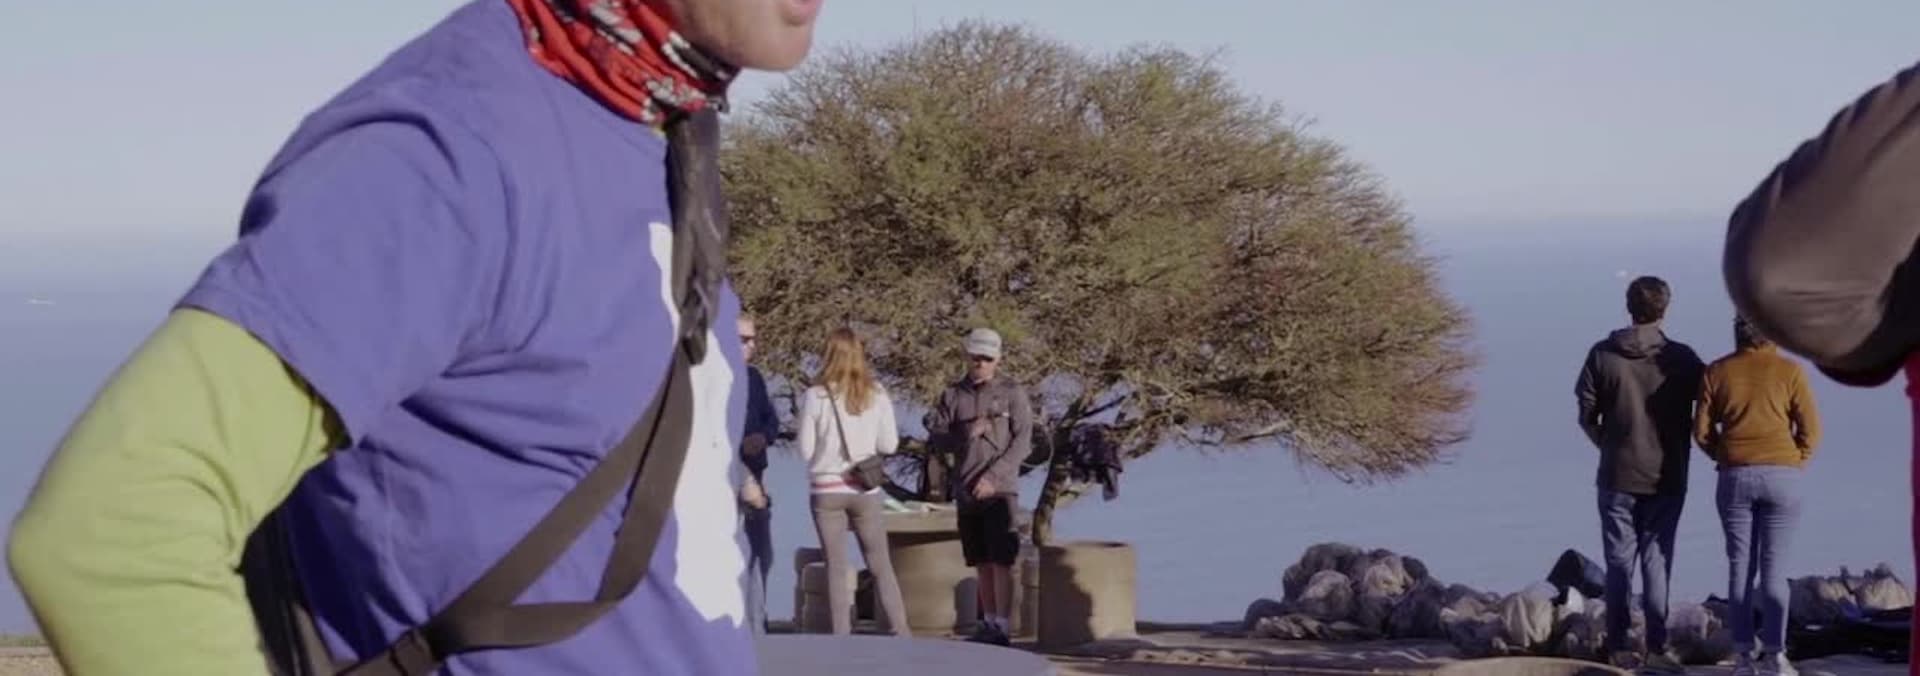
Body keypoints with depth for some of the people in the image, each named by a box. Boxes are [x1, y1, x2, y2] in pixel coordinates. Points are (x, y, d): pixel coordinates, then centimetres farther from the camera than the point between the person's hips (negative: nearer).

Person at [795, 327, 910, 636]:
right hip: (865, 490, 1)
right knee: (881, 565, 11)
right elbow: (889, 445, 0)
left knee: (836, 568, 6)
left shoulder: (816, 396, -9)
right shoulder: (877, 395, -4)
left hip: (826, 489, -1)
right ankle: (901, 632, 8)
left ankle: (842, 637, 5)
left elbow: (805, 450, -5)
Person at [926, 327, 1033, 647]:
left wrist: (992, 476, -14)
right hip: (966, 490, 4)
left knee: (1001, 561, -9)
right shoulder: (952, 395, 9)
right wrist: (966, 434, -15)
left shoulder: (1013, 393, -1)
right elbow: (936, 438, 4)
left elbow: (1022, 442, -6)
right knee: (981, 562, 9)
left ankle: (1002, 628, -9)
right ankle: (987, 623, 17)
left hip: (999, 489, -4)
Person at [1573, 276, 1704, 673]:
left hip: (1617, 477, 1)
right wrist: (1682, 447, 12)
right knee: (1656, 562, 3)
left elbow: (1586, 416, -2)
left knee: (1619, 562, 8)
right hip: (1667, 477, 0)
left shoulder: (1603, 356, -5)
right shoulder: (1681, 358, -6)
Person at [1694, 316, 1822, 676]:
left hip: (1735, 479, 1)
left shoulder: (1716, 373, 2)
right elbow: (1810, 428, -3)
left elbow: (1702, 431, 4)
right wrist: (1793, 464, 10)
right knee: (1774, 568, 1)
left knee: (1740, 566, 5)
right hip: (1782, 478, -1)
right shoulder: (1789, 372, -2)